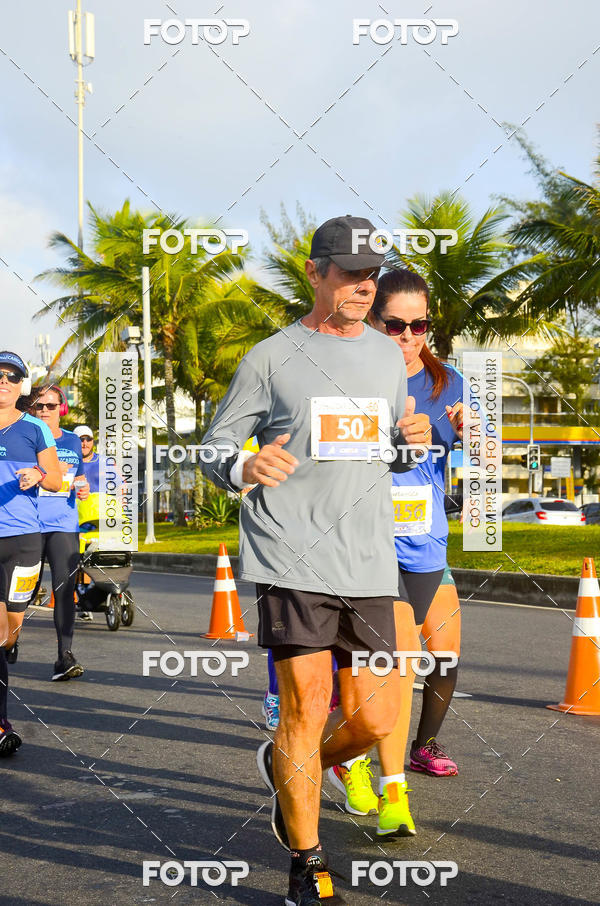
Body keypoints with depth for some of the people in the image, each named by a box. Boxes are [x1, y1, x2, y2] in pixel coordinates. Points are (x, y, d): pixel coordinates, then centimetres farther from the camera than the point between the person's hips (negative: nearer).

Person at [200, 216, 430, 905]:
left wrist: (411, 437, 4)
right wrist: (245, 468, -19)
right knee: (307, 710, -5)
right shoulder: (271, 358, 1)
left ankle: (286, 768, 35)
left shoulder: (389, 358, 16)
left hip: (370, 564, 5)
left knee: (374, 719, 3)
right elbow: (215, 448, 4)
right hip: (292, 558, -5)